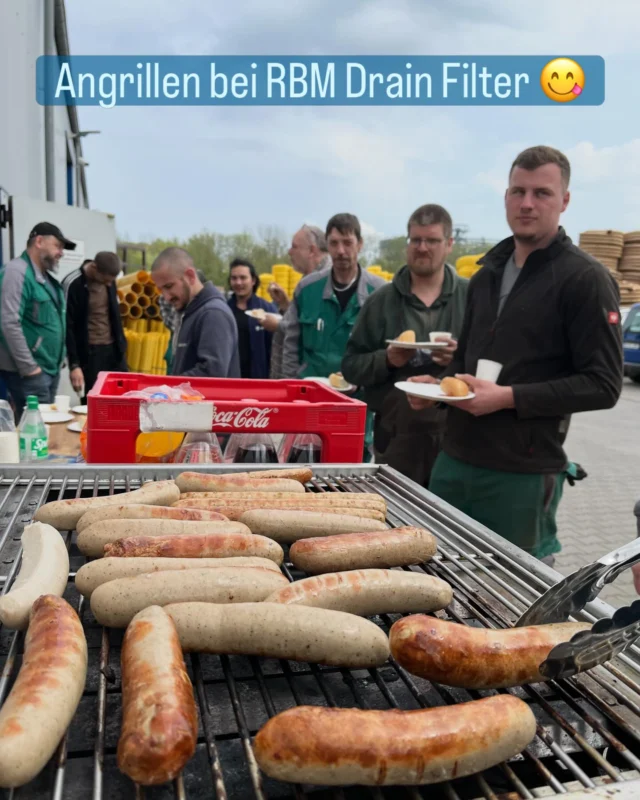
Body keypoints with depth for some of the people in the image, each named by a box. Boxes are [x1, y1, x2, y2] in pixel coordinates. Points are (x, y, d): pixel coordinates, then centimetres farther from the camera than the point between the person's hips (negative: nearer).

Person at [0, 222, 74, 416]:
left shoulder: (46, 276, 14)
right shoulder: (17, 272, -14)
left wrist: (57, 360, 16)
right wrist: (29, 367, -20)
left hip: (50, 368, 9)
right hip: (30, 371, -9)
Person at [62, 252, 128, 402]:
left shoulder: (108, 280, 3)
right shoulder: (73, 285, -15)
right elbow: (68, 328, -13)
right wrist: (74, 364, -16)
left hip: (113, 348, 6)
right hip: (89, 352, -6)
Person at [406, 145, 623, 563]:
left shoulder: (585, 278, -8)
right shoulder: (489, 273, 14)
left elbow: (603, 385, -13)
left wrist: (509, 397, -20)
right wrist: (438, 383, 3)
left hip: (524, 473, -6)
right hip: (454, 461, 7)